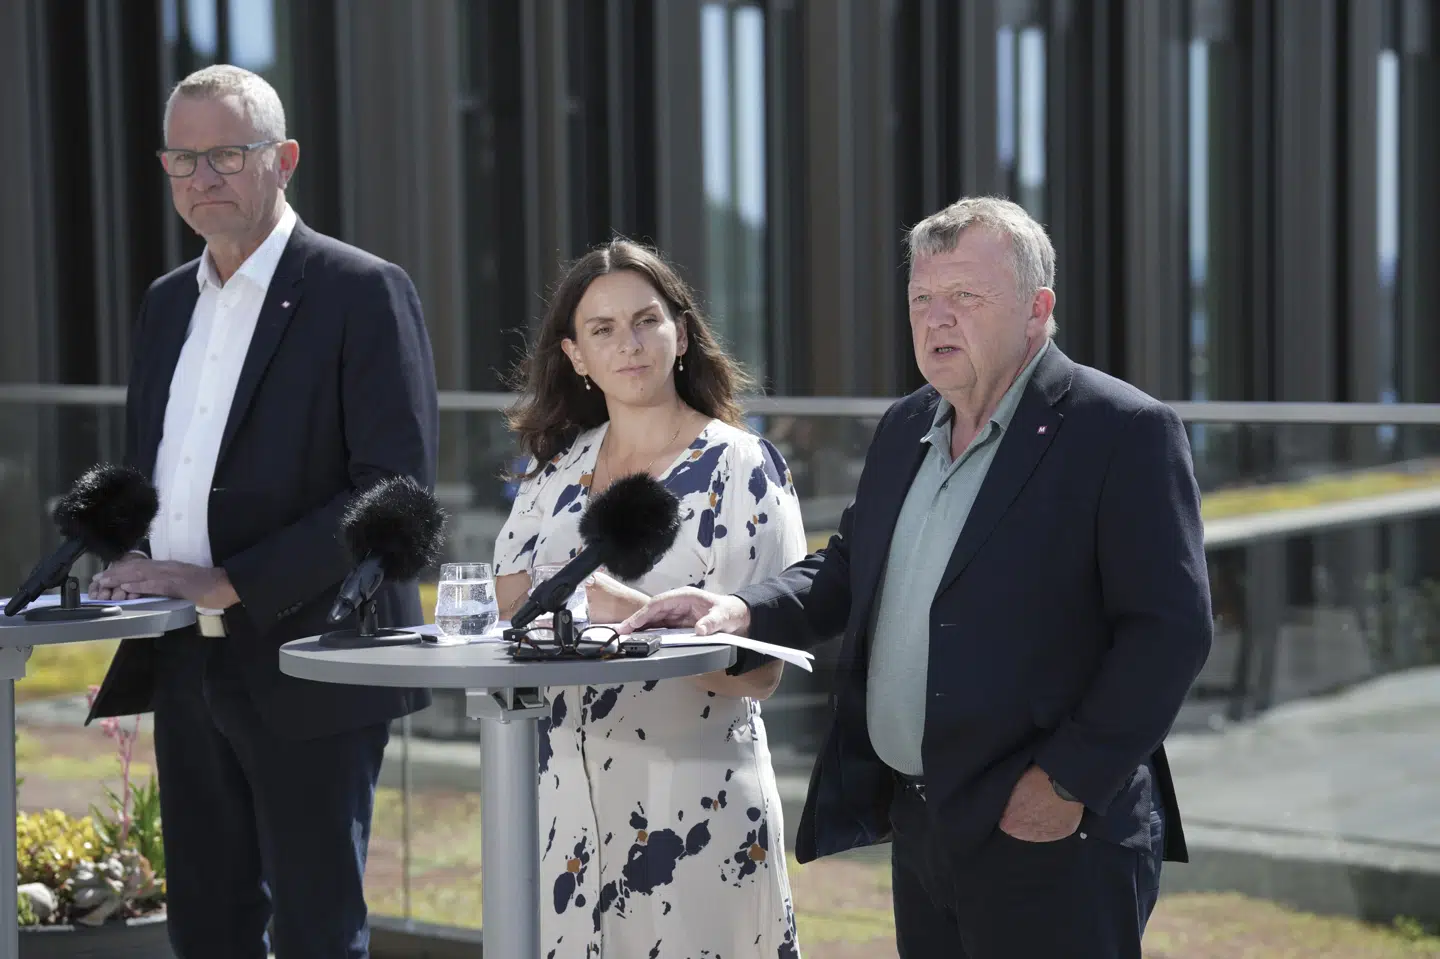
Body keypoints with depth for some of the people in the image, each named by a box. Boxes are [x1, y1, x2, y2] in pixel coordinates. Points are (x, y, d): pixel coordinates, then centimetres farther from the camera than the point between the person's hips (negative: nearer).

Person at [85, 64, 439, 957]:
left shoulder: (364, 291, -8)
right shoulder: (168, 302, 15)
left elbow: (396, 488, -16)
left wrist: (228, 583, -18)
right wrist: (125, 581, 1)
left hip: (308, 669, -7)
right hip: (190, 670, 7)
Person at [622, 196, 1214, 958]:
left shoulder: (1124, 432, -10)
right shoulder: (906, 429, 14)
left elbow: (1171, 627, -14)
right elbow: (848, 571, 21)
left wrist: (1070, 780, -17)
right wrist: (743, 610, 2)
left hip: (1053, 841, -7)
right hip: (921, 829, 7)